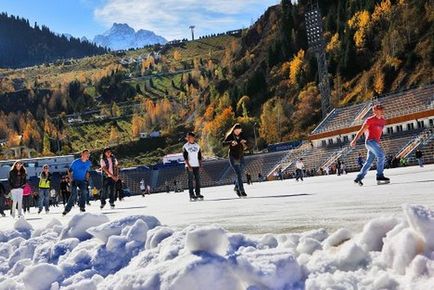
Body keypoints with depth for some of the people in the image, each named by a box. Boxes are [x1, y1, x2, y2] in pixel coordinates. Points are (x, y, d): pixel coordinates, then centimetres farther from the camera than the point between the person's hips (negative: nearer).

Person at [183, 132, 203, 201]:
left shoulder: (197, 146, 9)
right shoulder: (185, 146, -1)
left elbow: (200, 157, 12)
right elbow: (185, 158, -6)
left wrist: (200, 166, 6)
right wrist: (189, 166, -14)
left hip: (196, 166, 3)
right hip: (189, 166, -3)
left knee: (197, 179, 3)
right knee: (190, 180, -4)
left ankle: (198, 193, 10)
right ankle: (192, 195, -3)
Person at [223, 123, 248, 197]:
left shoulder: (242, 136, 3)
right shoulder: (230, 136, -6)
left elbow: (245, 147, 3)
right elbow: (224, 143, -20)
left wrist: (244, 143, -19)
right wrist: (231, 142, -37)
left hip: (241, 157, 4)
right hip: (233, 158, -4)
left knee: (240, 174, 11)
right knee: (238, 174, -15)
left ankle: (237, 188, 35)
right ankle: (242, 191, -16)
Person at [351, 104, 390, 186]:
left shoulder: (383, 121, 15)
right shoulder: (370, 120, -5)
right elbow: (361, 130, -6)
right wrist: (354, 140, -12)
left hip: (376, 142, 8)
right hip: (370, 141, -8)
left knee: (369, 162, 8)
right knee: (381, 155, -23)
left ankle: (359, 178, 16)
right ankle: (380, 176, -23)